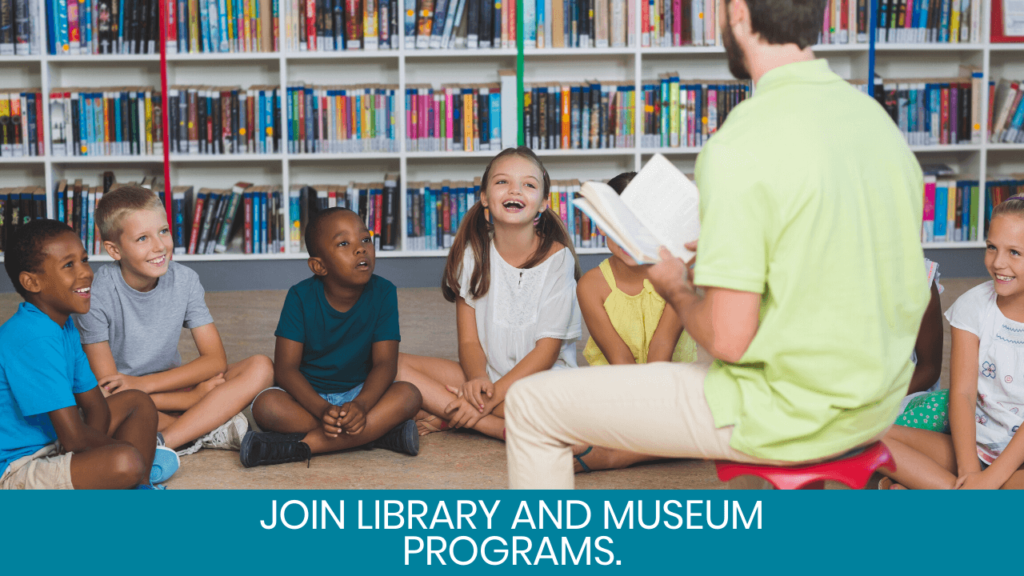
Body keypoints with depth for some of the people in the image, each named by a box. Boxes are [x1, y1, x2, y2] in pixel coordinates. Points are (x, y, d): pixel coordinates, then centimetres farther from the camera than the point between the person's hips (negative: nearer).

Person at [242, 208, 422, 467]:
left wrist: (361, 405, -35)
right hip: (309, 395, -1)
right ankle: (378, 431, -28)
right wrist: (322, 410, -33)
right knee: (266, 405, -31)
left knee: (408, 395, -28)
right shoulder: (301, 297, -11)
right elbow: (285, 368, -15)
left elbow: (385, 363, -14)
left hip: (361, 393, 1)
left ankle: (303, 444, -32)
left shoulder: (383, 293, -9)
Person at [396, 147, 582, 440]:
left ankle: (449, 419, -21)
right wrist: (477, 379, -22)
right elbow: (469, 340, 1)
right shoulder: (473, 252, 2)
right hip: (486, 374, 4)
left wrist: (493, 395, -20)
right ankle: (499, 427, -24)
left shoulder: (557, 257, -8)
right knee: (395, 365, -17)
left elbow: (546, 350, -10)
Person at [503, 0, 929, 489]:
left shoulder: (739, 146, -23)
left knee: (531, 404, 5)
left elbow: (728, 340, -23)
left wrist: (676, 288, -2)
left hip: (789, 418, -8)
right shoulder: (876, 116, 2)